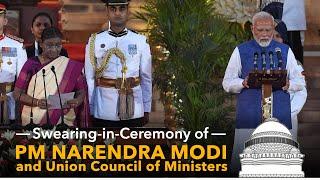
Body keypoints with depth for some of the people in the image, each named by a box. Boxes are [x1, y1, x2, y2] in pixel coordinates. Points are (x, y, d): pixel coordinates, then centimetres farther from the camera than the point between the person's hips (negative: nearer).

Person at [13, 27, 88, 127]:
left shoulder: (72, 67, 3)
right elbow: (17, 93, -1)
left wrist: (77, 101, -17)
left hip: (64, 121, 0)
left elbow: (81, 91, 5)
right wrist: (36, 102, -19)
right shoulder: (31, 64, 1)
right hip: (34, 121, 0)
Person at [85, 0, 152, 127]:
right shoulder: (94, 42, 2)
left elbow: (146, 78, 7)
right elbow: (89, 79, 5)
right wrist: (89, 111, 3)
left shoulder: (140, 41, 3)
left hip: (134, 111, 0)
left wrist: (147, 110, 6)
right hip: (103, 112, 0)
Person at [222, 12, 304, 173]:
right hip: (248, 116, -1)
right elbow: (227, 83, 8)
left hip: (279, 117, 1)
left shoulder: (285, 51, 13)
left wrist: (288, 84, -10)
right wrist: (243, 83, -13)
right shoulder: (240, 51, 10)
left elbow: (299, 82, 13)